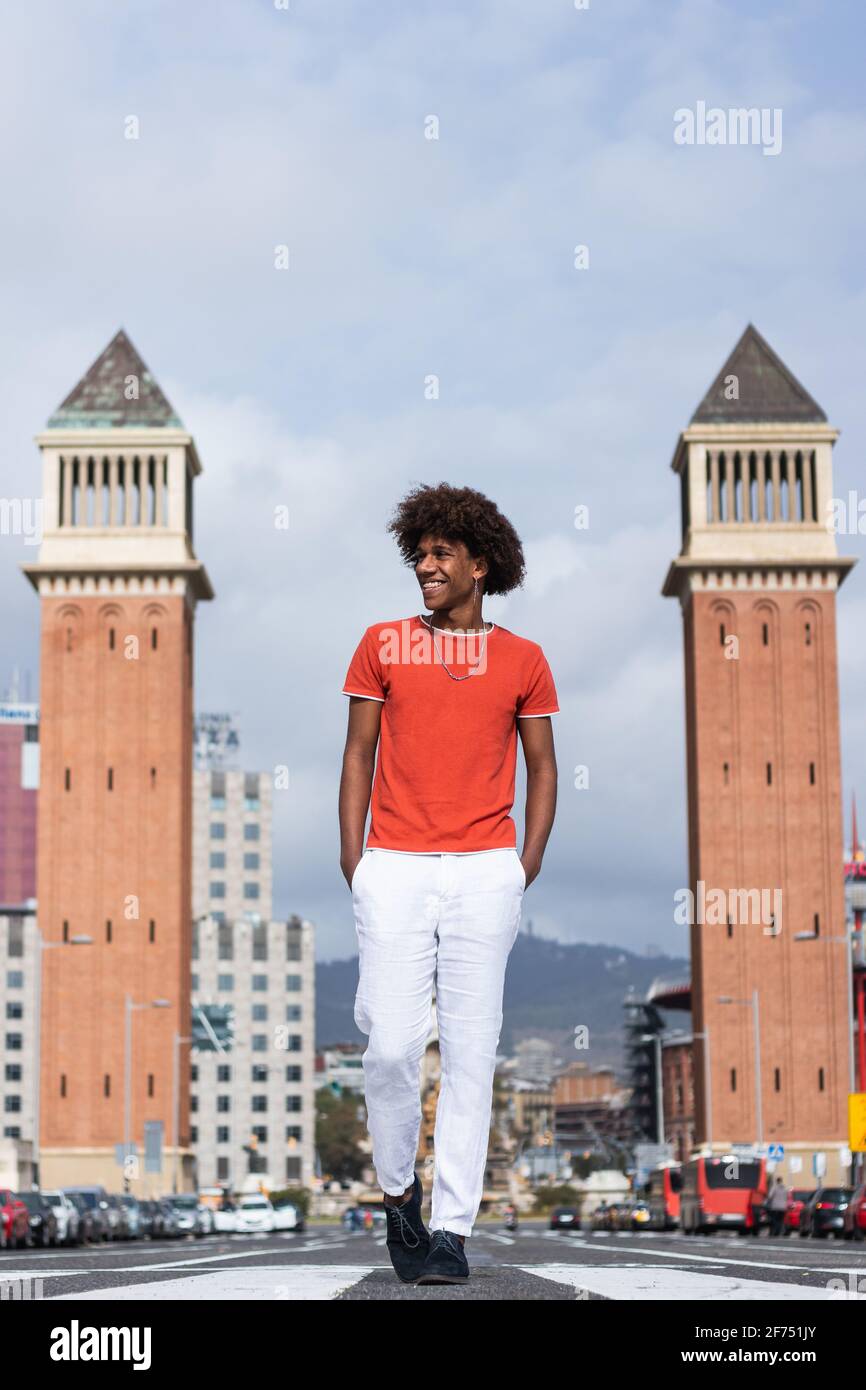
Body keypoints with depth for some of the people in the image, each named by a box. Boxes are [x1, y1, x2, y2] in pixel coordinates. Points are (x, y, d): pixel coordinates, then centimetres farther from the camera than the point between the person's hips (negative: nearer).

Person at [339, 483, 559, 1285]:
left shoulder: (522, 661, 9)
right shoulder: (383, 646, 10)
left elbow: (542, 768, 14)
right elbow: (359, 754, 10)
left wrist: (526, 866, 2)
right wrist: (352, 863, 1)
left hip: (485, 873, 0)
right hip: (394, 871, 0)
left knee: (470, 1051, -1)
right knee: (392, 1045, -6)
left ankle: (452, 1230, 4)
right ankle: (398, 1193, 18)